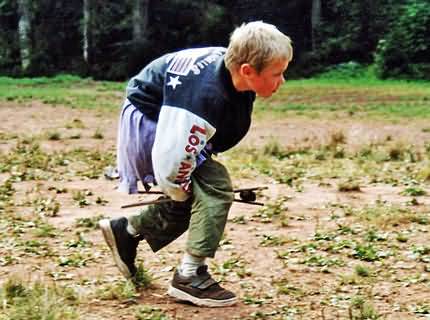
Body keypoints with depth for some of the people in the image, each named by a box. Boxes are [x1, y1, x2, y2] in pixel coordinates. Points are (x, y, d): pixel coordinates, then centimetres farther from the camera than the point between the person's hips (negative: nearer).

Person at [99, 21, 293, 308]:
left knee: (197, 199, 14)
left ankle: (125, 230, 32)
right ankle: (190, 276, -10)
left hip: (169, 123, 9)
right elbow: (171, 158, -35)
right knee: (215, 187, -20)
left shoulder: (239, 84, -10)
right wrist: (180, 193, -14)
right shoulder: (205, 93, -38)